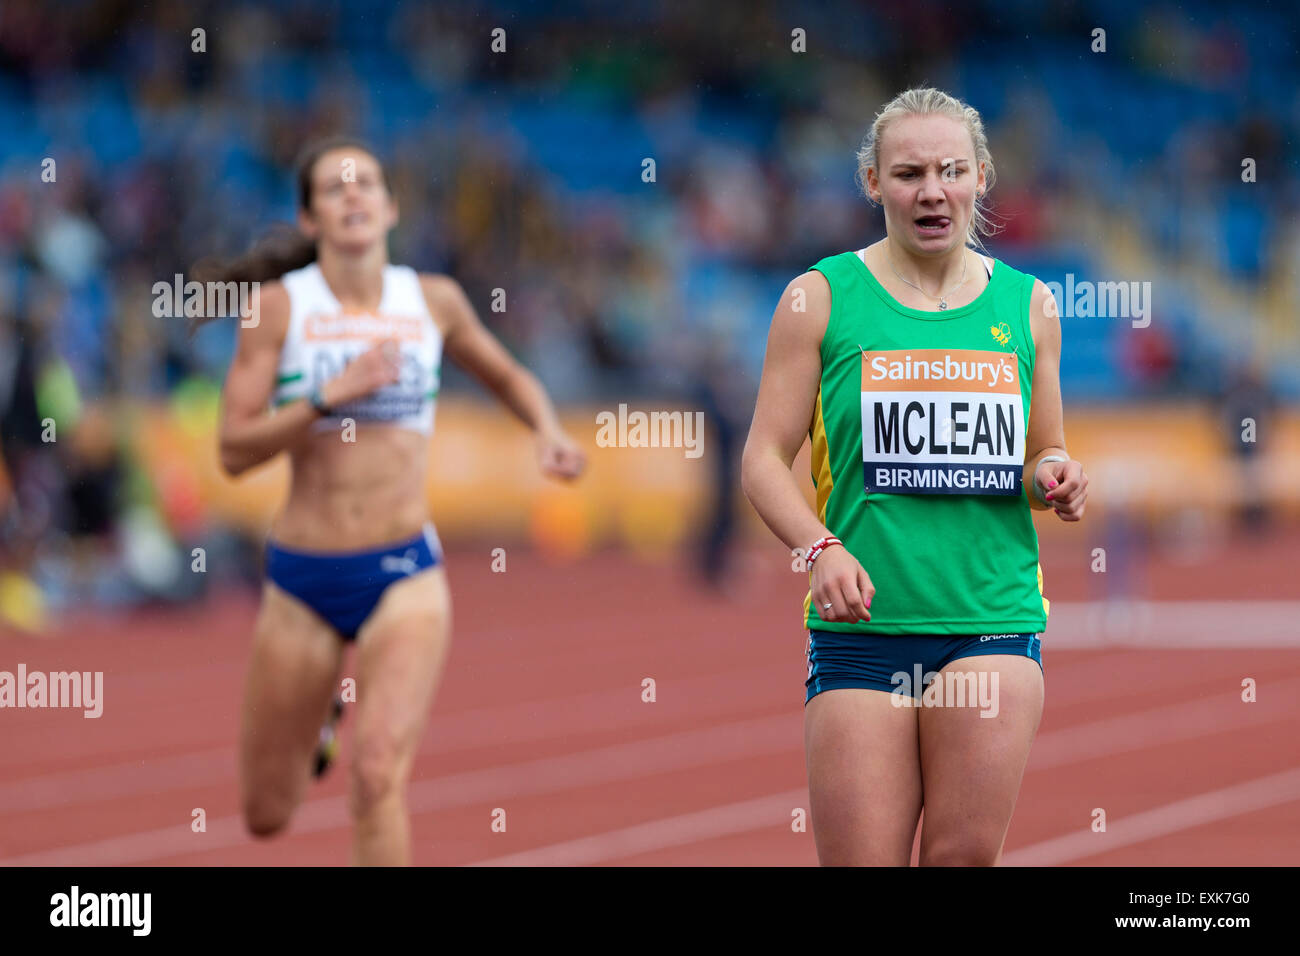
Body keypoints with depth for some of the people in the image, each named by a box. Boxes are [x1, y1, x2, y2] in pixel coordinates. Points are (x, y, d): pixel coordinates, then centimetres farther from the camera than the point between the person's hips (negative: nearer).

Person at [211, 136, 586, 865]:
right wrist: (332, 396, -21)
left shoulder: (434, 301, 3)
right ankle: (315, 714, 49)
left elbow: (508, 376, 22)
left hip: (405, 576, 0)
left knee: (381, 776, -23)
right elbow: (235, 449, -10)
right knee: (267, 816, 13)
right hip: (302, 582, 0)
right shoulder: (279, 305, -4)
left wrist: (549, 430, 2)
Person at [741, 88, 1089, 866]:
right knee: (863, 862, -4)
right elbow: (765, 459, 2)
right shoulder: (821, 299, 4)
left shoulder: (1028, 305, 12)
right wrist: (821, 551, -15)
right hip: (861, 627, -2)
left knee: (967, 855, -9)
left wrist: (1056, 479, -2)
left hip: (996, 619, 2)